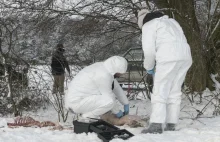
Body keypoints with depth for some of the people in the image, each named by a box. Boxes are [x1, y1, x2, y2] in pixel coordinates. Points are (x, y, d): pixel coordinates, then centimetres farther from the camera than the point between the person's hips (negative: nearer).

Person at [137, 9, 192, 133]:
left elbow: (149, 50, -2)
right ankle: (171, 125, 7)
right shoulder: (171, 22, 32)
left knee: (159, 92, -5)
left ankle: (156, 125, -12)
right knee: (174, 92, 10)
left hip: (169, 58, -7)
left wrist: (149, 69, 11)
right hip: (185, 57, 7)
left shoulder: (149, 25, 8)